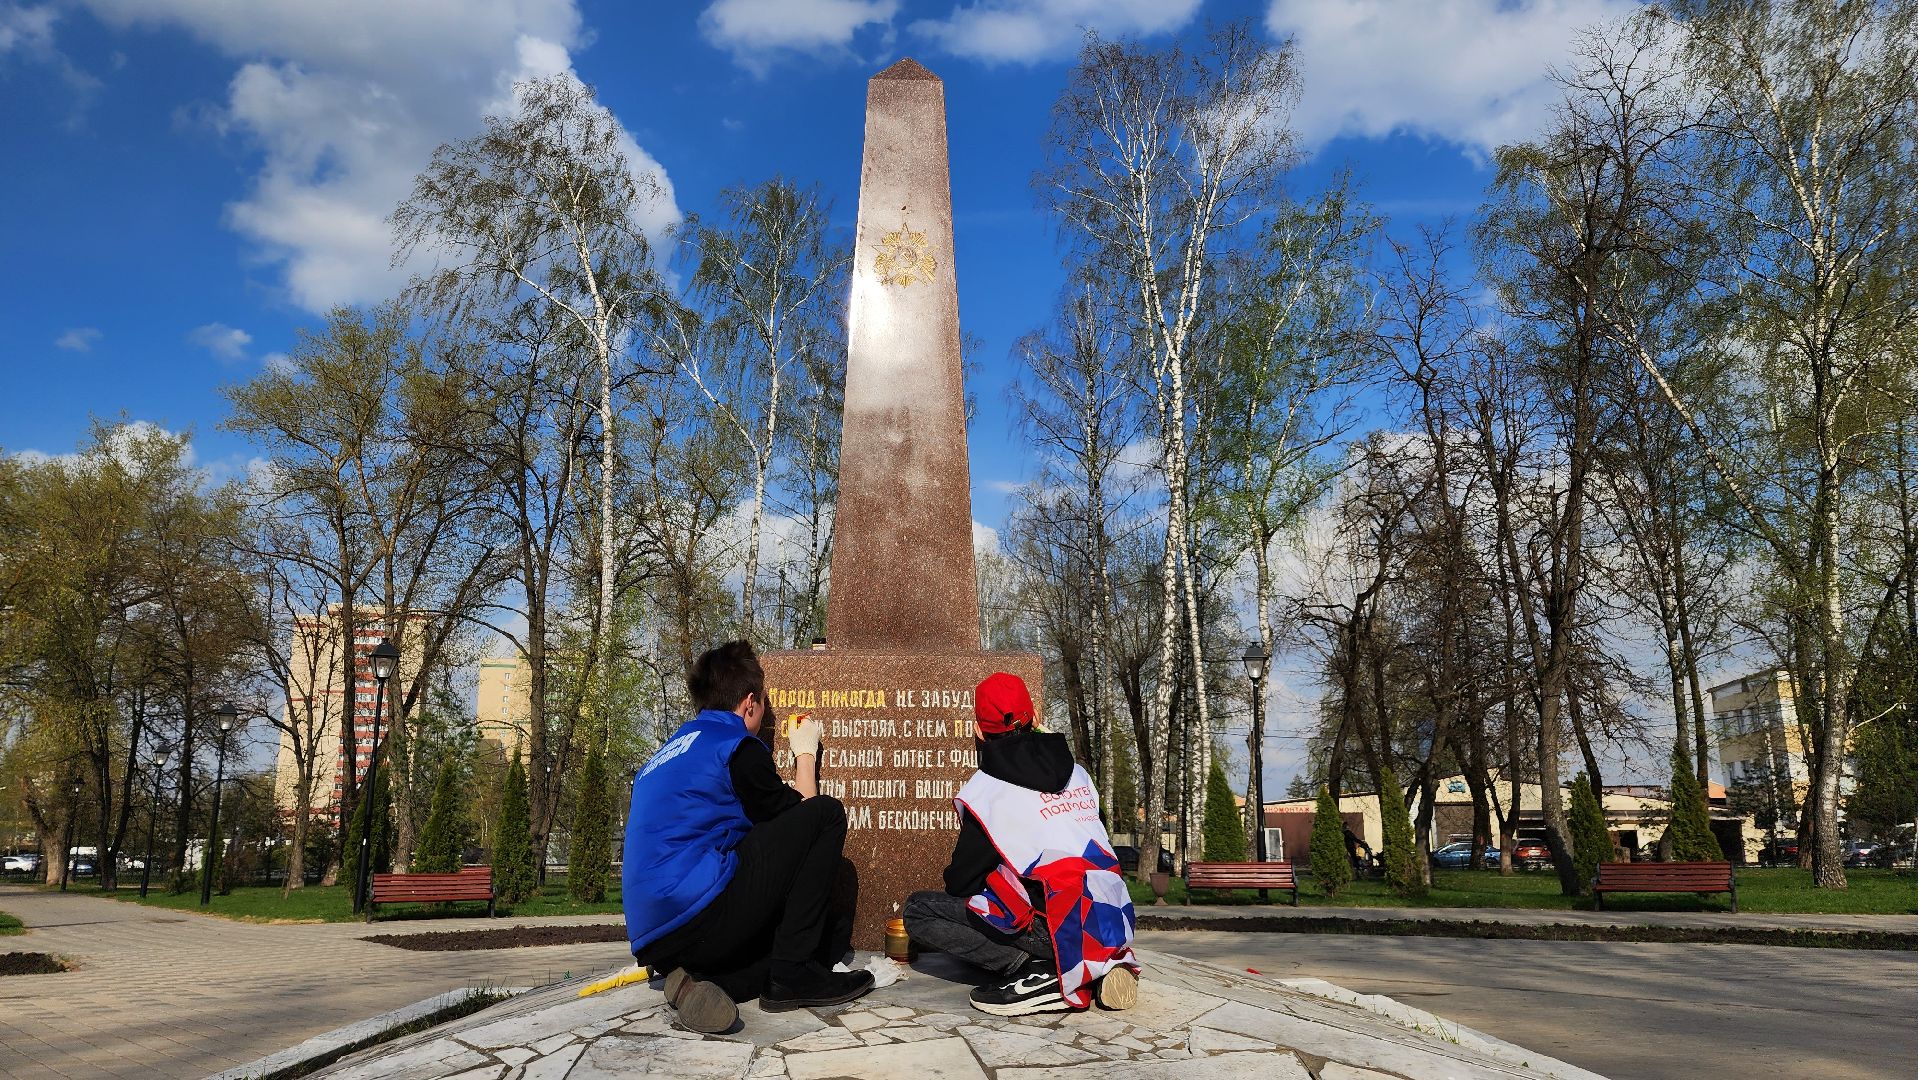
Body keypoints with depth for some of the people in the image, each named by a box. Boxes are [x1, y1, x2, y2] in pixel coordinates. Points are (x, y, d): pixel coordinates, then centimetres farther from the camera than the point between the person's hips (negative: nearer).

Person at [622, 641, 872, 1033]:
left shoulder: (671, 750, 21)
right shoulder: (736, 744, -5)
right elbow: (800, 811, 6)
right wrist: (806, 754, 22)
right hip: (699, 919, -9)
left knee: (833, 914, 20)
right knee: (827, 814, 0)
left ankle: (714, 981, 1)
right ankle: (793, 972, -1)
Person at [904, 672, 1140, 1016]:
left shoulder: (986, 788, -4)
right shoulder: (1078, 772, 14)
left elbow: (960, 882, 3)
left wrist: (956, 883, 28)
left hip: (1061, 930, -7)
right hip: (1115, 924, 7)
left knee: (919, 909, -1)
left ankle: (1033, 971, -11)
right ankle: (1100, 966, 11)